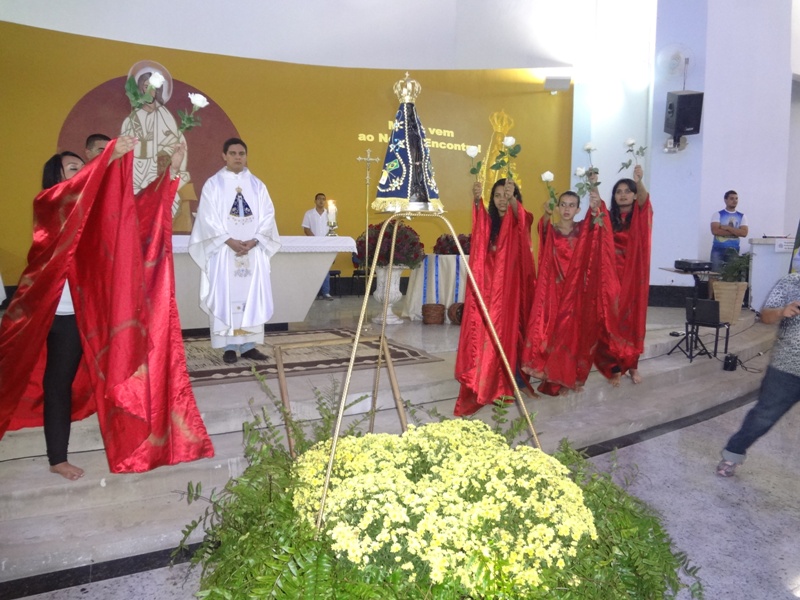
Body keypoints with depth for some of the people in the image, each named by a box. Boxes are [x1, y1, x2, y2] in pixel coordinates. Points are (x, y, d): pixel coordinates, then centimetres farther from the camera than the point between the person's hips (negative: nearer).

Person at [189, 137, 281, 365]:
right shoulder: (213, 184, 3)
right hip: (223, 251, -2)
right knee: (225, 297, -3)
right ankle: (229, 346, 4)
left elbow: (267, 215, 4)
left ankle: (248, 344, 7)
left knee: (253, 297, 1)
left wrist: (254, 240, -11)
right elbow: (208, 218, -5)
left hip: (253, 251, 3)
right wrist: (230, 241, -16)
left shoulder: (257, 185, 11)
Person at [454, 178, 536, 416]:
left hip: (511, 286, -3)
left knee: (506, 331, -4)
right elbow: (479, 215, -14)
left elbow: (519, 215, -23)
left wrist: (512, 197, -44)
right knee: (483, 332, -1)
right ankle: (481, 384, 5)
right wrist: (476, 199, -36)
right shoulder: (489, 221, 10)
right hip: (488, 285, 3)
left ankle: (502, 386, 3)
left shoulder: (520, 221, 2)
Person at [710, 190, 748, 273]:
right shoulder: (717, 214, 3)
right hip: (718, 251, -2)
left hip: (734, 251, 2)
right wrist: (735, 232, -7)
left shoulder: (742, 216, 11)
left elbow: (744, 233, -3)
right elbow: (715, 231, -12)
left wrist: (728, 228, -10)